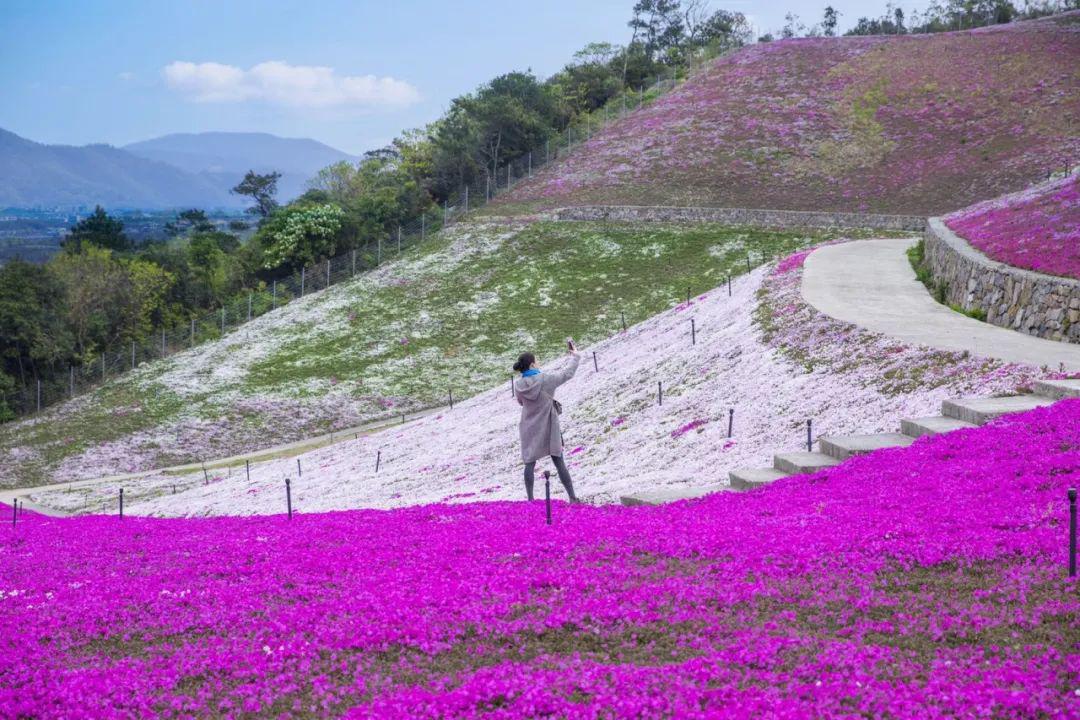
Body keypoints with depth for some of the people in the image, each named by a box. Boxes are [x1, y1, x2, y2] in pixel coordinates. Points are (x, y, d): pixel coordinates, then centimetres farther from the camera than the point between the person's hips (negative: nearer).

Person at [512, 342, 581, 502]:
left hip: (530, 430, 2)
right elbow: (567, 373, -7)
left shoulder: (518, 385, -9)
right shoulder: (545, 379, -20)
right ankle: (572, 497, 11)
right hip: (549, 429, -2)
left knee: (530, 463, 11)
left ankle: (530, 498, 10)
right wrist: (575, 356, 10)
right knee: (559, 463, 6)